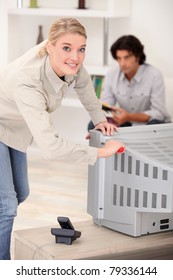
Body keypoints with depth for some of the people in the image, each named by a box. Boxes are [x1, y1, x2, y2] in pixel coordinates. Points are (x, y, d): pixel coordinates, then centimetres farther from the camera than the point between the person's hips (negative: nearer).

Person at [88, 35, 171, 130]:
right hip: (126, 124, 4)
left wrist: (129, 117, -34)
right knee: (94, 125, -17)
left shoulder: (154, 76, -20)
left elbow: (158, 113, -20)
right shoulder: (111, 74, -7)